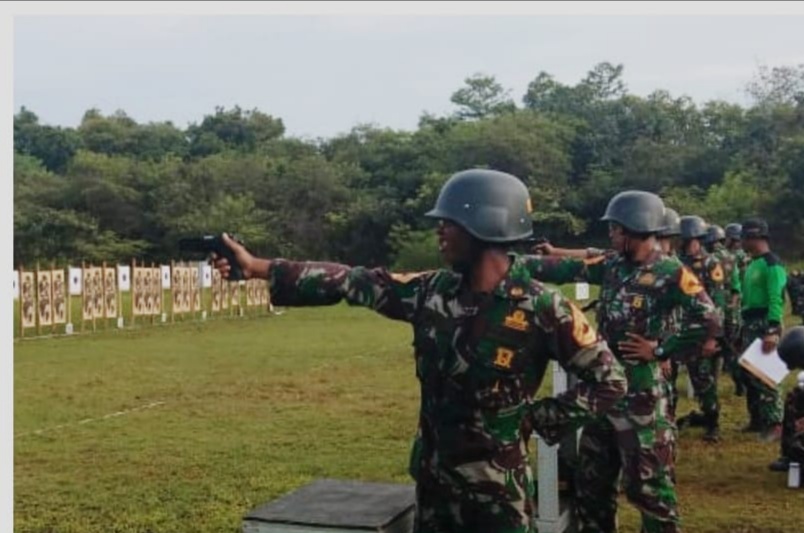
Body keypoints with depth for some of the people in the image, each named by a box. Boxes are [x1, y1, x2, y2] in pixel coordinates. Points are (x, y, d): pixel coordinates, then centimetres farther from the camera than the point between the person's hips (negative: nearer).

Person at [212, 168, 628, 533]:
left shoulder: (542, 309, -16)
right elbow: (355, 283, 1)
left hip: (498, 484, -5)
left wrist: (537, 419, -13)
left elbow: (609, 382, -10)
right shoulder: (433, 292, -1)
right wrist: (259, 267, 1)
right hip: (434, 475, 5)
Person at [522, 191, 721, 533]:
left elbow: (708, 322, -20)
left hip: (639, 392, -8)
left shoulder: (670, 274, -14)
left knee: (647, 483, -1)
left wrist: (661, 349, -14)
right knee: (591, 479, 17)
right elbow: (564, 270, 9)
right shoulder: (612, 265, 7)